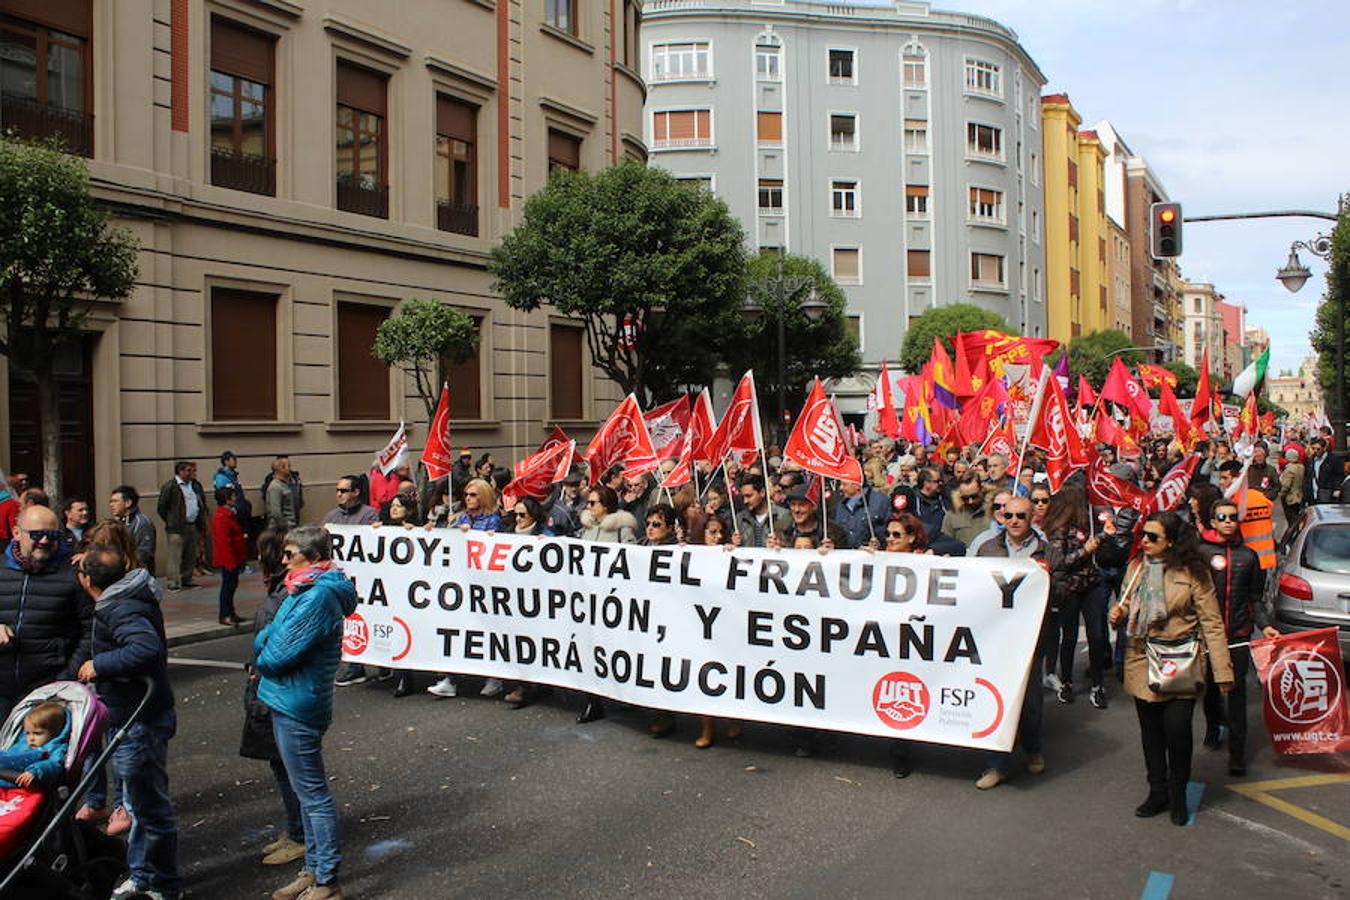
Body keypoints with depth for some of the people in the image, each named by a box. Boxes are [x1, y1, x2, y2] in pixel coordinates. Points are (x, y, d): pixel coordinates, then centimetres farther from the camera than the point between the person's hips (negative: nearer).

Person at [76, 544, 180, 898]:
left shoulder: (121, 610, -24)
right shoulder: (127, 598, 6)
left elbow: (147, 648, -39)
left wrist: (100, 664, -27)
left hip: (140, 724, -11)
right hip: (135, 719, 11)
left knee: (150, 806, 3)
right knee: (138, 801, 23)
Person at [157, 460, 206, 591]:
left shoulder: (195, 485, 12)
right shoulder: (170, 486, -9)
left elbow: (203, 502, 24)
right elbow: (161, 507, -7)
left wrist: (201, 521, 17)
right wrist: (170, 522, -3)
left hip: (193, 526, 7)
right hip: (177, 528, -7)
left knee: (191, 556, 11)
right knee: (175, 556, -6)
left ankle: (186, 579, 21)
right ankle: (174, 582, -4)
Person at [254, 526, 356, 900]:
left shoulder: (318, 596, -22)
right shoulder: (304, 590, 11)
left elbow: (280, 654, -21)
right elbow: (267, 636, 15)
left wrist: (263, 655, -2)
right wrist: (267, 643, -5)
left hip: (297, 705, -10)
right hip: (289, 703, 10)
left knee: (313, 794, -1)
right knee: (307, 792, 19)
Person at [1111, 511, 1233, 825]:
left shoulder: (1192, 572, -7)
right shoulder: (1136, 568, 8)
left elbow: (1212, 623, -7)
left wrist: (1222, 671, -12)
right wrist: (1118, 615, -3)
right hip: (1142, 663, 5)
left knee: (1177, 729, -9)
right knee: (1150, 731, 11)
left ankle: (1178, 794, 14)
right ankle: (1157, 792, 28)